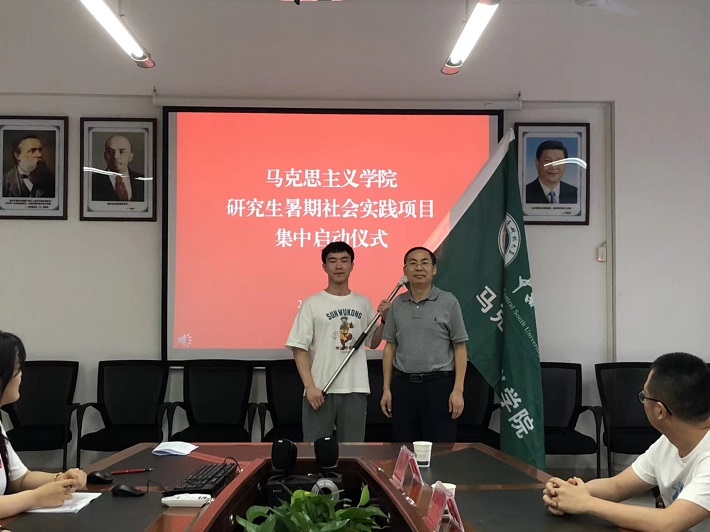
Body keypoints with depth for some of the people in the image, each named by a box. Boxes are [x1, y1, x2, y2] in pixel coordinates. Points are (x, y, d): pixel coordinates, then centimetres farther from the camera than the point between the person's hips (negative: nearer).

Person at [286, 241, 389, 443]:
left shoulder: (363, 303, 9)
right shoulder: (312, 304, -3)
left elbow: (373, 343, 17)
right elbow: (299, 348, -5)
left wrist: (384, 318, 1)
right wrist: (309, 386, -13)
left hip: (356, 390, 3)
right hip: (320, 390, -3)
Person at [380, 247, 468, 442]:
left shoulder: (449, 302, -2)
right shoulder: (397, 304, 8)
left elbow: (460, 348, -3)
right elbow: (390, 347, 10)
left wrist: (458, 390, -10)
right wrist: (386, 388, 5)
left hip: (438, 384, -3)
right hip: (403, 385, 4)